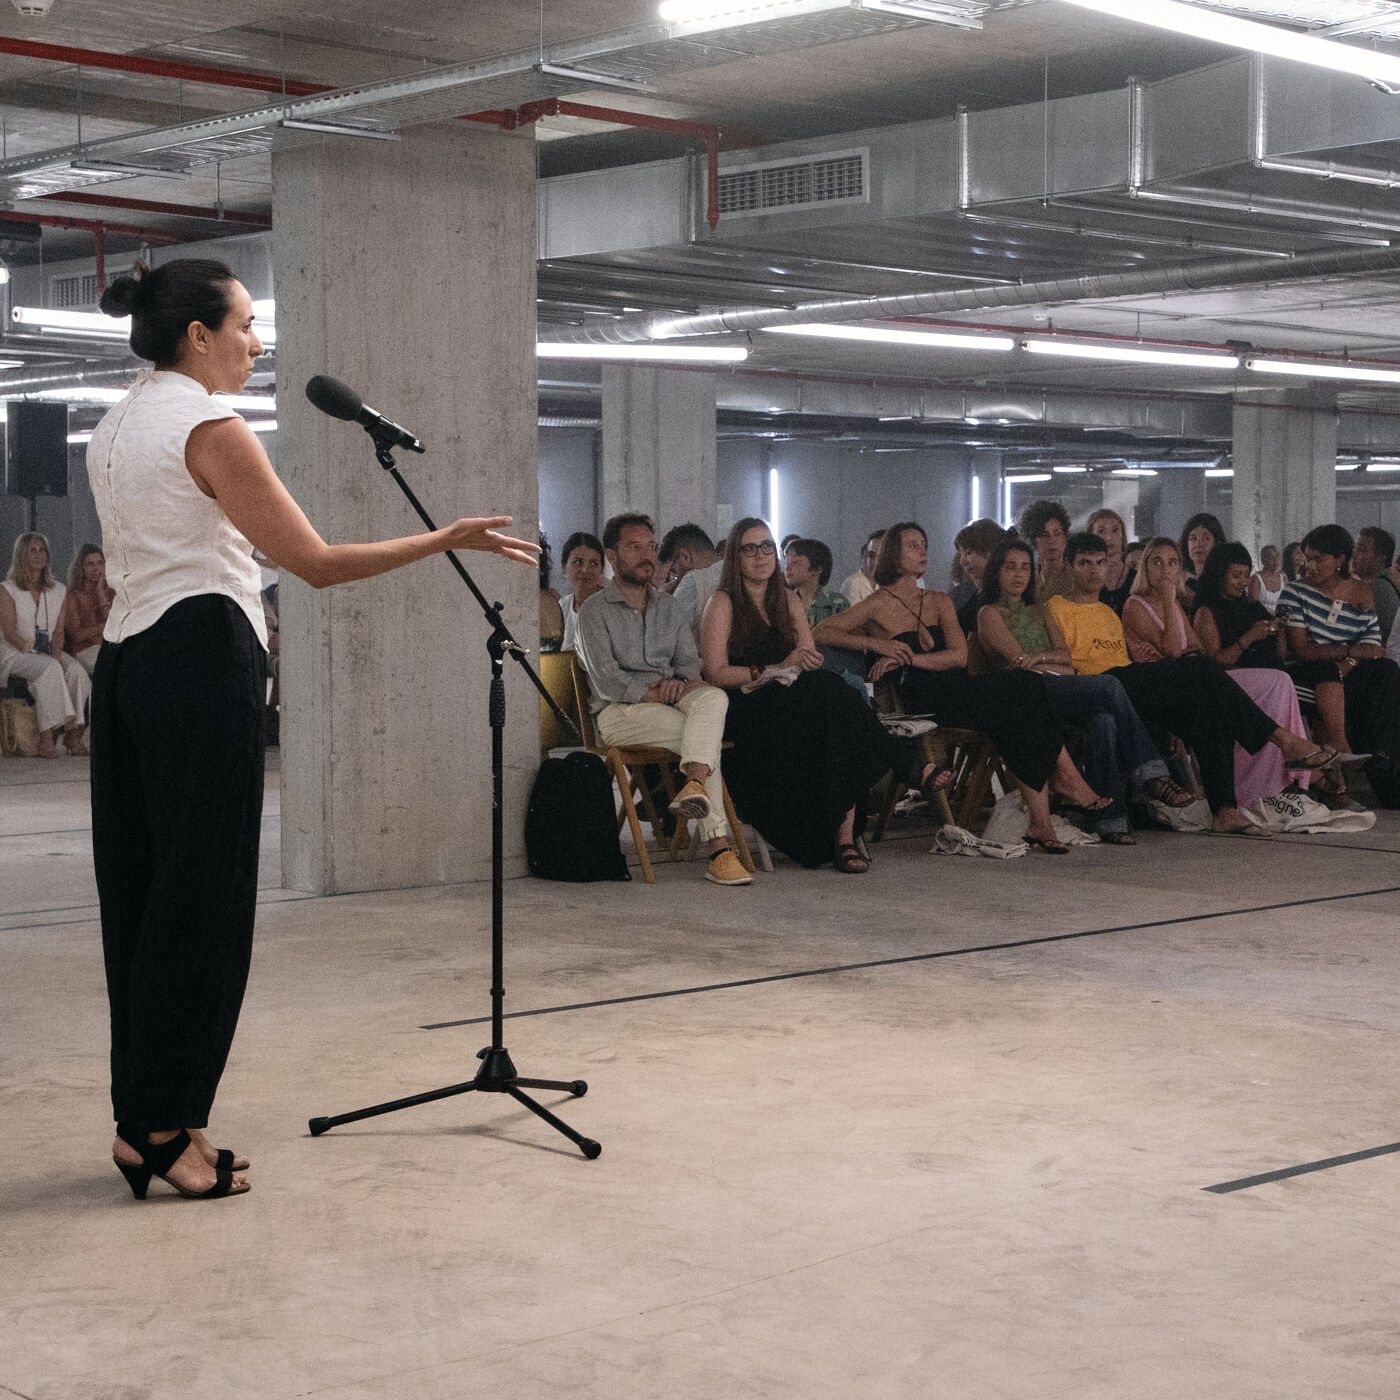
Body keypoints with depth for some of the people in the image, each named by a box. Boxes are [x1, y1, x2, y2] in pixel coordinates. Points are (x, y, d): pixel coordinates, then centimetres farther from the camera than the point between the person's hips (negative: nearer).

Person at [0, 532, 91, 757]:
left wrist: (56, 653, -13)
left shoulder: (59, 591, 12)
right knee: (50, 669, -35)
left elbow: (59, 632, 8)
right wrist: (34, 652, -22)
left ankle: (74, 733, -28)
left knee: (76, 669, -28)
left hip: (49, 654, 4)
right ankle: (46, 736, -38)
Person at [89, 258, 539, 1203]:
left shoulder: (114, 428, 16)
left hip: (126, 659, 9)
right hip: (201, 656, -9)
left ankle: (145, 1122, 14)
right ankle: (166, 1127, -1)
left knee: (141, 890, 9)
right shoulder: (209, 427, -11)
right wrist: (448, 539, -11)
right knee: (202, 890, -4)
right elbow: (318, 564, -14)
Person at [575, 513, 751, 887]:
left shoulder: (671, 608, 22)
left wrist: (680, 681, -14)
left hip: (674, 701, 4)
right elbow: (607, 680, -8)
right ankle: (718, 849, -41)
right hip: (620, 712, -4)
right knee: (700, 732, -32)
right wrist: (656, 694, -19)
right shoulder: (595, 611, 5)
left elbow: (690, 661, 11)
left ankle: (695, 785, -53)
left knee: (714, 697, -33)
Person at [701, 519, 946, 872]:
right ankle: (907, 765, -28)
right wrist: (778, 669, -16)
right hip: (745, 711, -5)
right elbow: (715, 673, -8)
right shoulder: (723, 602, 3)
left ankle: (846, 832, -40)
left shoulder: (789, 600, 21)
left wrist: (805, 664, -11)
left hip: (791, 701, 5)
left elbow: (812, 662, 15)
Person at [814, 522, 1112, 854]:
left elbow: (959, 655, 8)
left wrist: (908, 658, -7)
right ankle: (1067, 778, -20)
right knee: (1022, 689, -25)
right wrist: (875, 643, -11)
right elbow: (820, 633, -1)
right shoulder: (879, 604, 8)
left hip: (957, 687, 5)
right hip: (923, 696, -5)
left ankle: (1039, 821, -32)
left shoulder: (939, 601, 23)